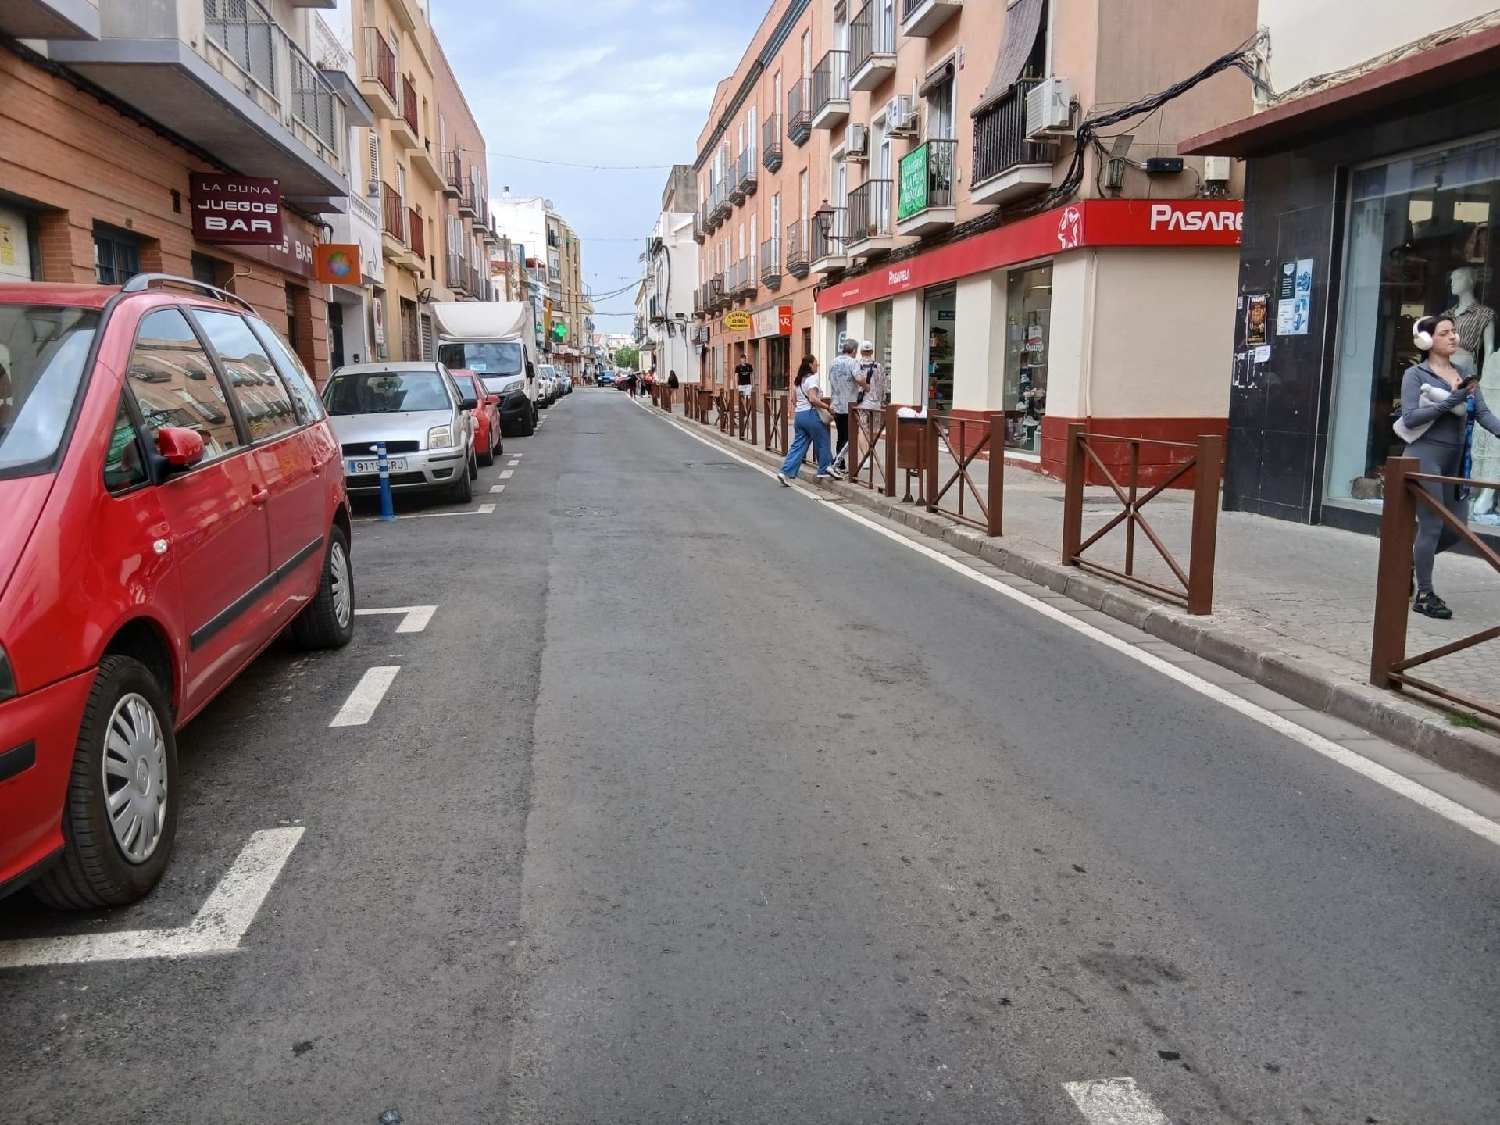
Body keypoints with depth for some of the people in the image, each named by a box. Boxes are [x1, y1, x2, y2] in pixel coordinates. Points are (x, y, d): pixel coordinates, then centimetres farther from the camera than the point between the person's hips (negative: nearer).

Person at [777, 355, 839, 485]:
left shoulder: (798, 380, 16)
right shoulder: (812, 378, -11)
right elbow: (812, 399, -22)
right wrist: (828, 407, -19)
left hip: (799, 415, 8)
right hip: (810, 414, -8)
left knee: (798, 445, 7)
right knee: (822, 443, 8)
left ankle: (786, 473, -4)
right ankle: (825, 471, 17)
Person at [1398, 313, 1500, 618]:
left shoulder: (1466, 373, 12)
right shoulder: (1416, 374, -3)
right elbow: (1410, 418, -13)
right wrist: (1451, 401, -20)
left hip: (1457, 459, 6)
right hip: (1426, 455, -6)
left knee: (1456, 527, 9)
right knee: (1432, 524, -5)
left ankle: (1411, 559, 34)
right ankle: (1424, 595, 4)